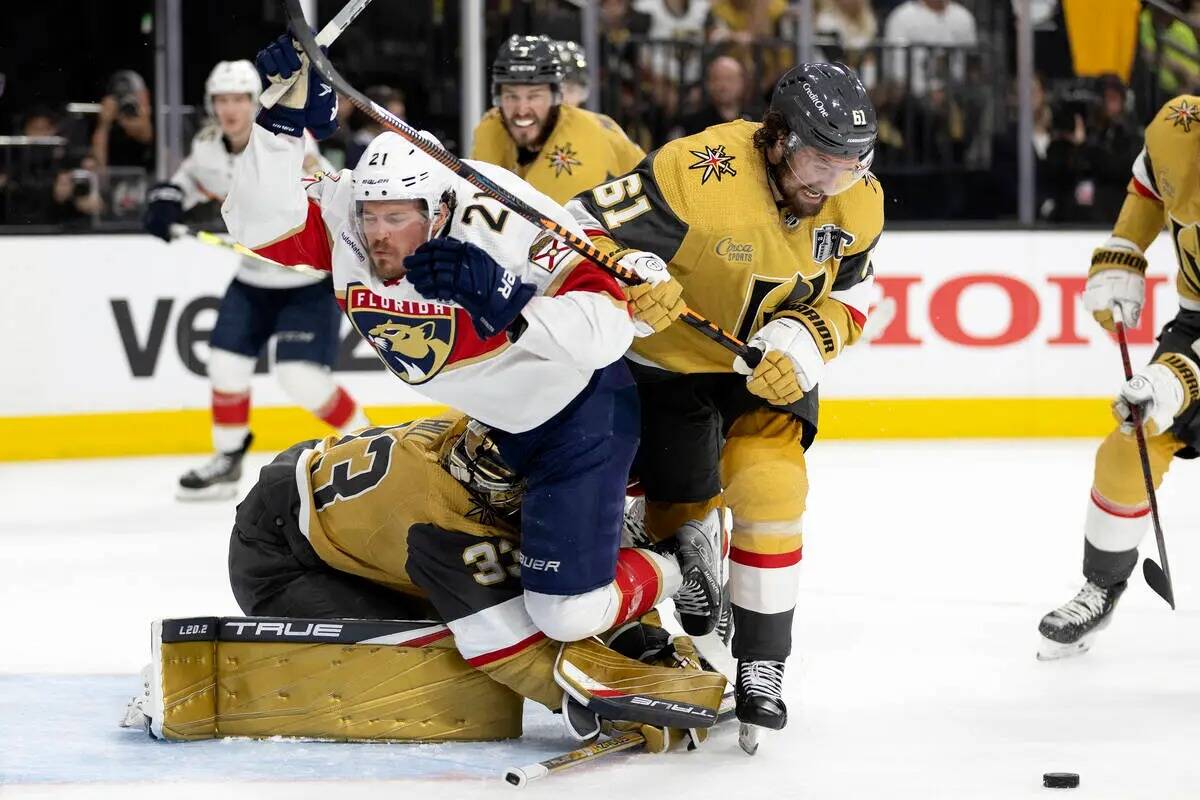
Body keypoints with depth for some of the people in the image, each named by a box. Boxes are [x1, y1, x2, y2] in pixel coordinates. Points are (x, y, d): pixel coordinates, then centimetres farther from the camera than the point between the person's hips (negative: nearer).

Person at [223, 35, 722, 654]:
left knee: (570, 614, -13)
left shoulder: (501, 227, -33)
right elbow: (260, 223, -25)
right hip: (499, 422, 8)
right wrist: (284, 121, -35)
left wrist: (506, 302, -51)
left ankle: (681, 567, 15)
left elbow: (609, 328, -38)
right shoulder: (343, 214, -15)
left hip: (582, 409, -8)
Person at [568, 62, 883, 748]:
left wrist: (801, 342, -23)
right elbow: (585, 231, -27)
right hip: (666, 357, -2)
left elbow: (848, 299, -3)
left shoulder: (858, 203, -14)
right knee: (678, 512, 4)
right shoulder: (696, 172, -31)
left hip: (771, 364, 2)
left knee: (769, 489, -19)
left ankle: (762, 665, -8)